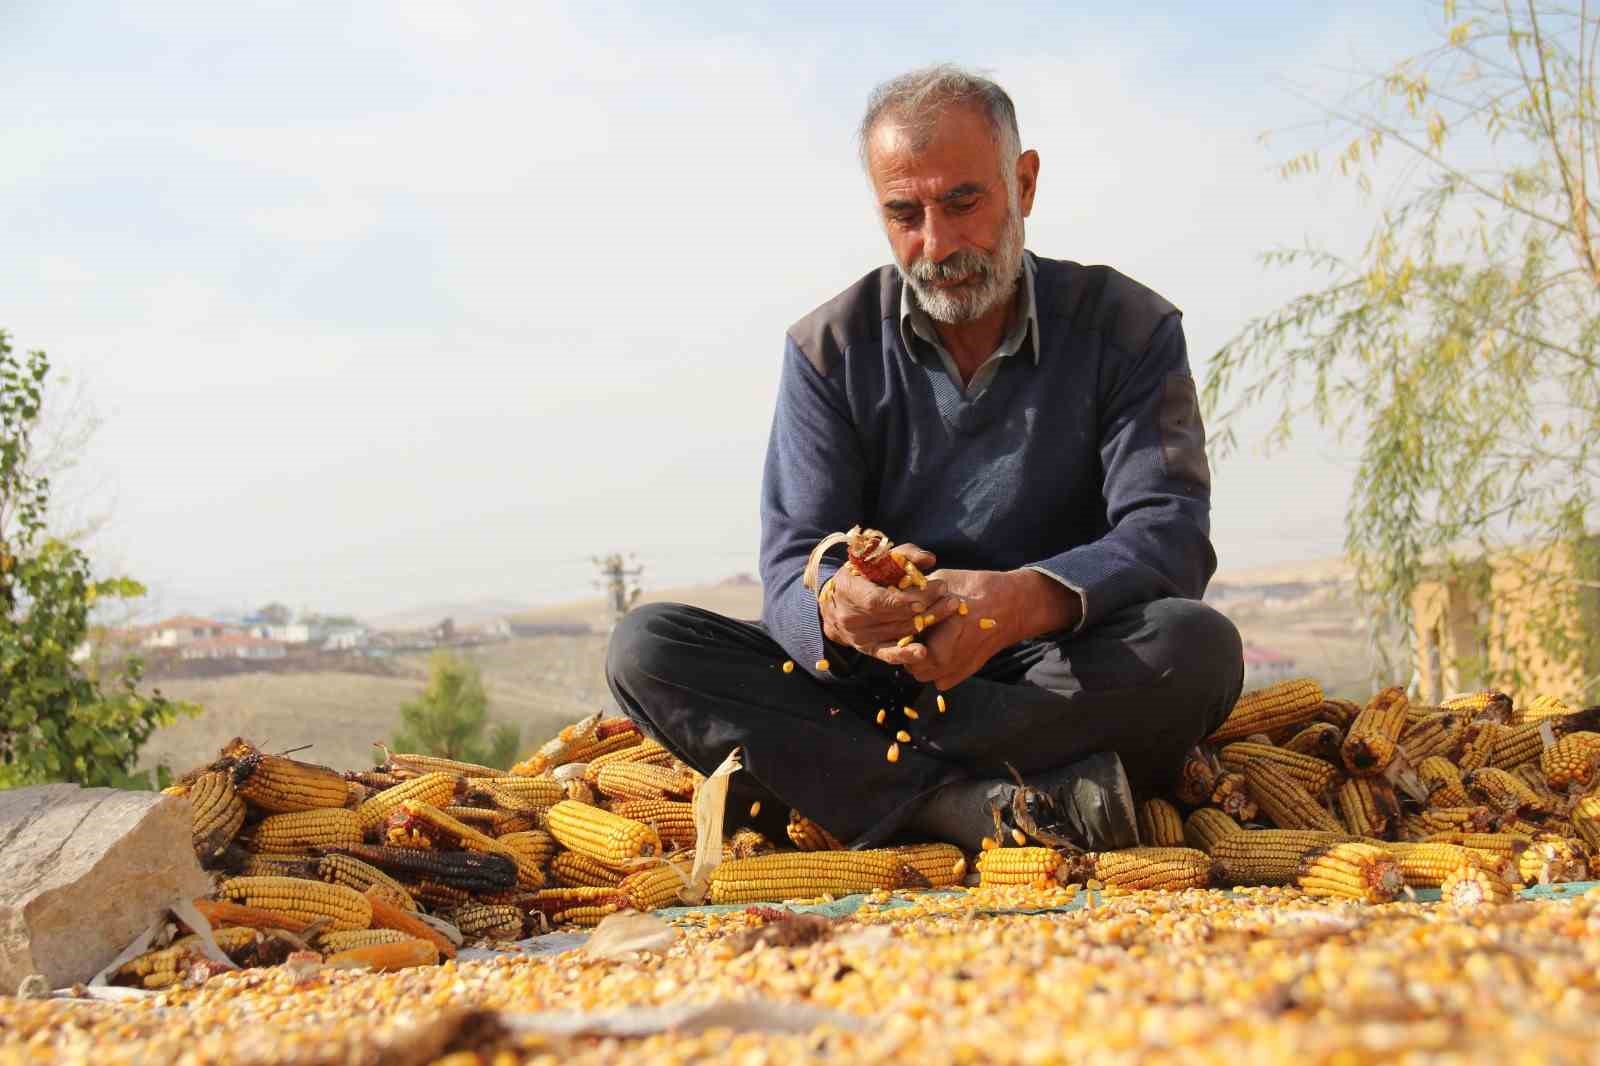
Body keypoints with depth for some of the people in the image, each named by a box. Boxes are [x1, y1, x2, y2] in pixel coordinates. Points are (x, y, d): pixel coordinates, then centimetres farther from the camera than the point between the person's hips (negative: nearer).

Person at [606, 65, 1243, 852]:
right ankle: (971, 805, -34)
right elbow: (792, 571, -7)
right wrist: (838, 609, -34)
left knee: (1197, 647, -33)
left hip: (1062, 690, -1)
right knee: (645, 647, -20)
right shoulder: (828, 350, 1)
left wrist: (1025, 600, -36)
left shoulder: (1128, 328, -2)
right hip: (873, 682, 1)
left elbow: (1169, 534, -14)